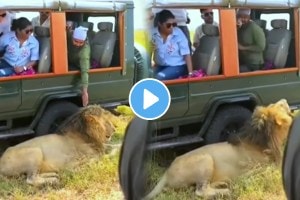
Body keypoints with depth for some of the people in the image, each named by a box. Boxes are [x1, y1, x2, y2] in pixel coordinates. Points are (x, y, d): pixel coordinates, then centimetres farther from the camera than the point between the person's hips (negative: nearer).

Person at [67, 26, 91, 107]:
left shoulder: (84, 50, -42)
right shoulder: (69, 34, -28)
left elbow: (85, 71, -50)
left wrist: (84, 91, -57)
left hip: (78, 68, -6)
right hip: (69, 62, 6)